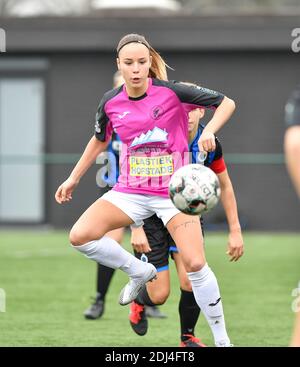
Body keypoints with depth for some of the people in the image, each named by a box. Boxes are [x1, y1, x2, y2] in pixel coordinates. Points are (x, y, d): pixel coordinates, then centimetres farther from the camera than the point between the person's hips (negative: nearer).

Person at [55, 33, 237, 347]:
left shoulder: (171, 92, -14)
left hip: (174, 191, -3)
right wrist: (73, 178, 23)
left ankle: (221, 340, 1)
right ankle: (139, 272, 7)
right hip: (130, 190, 3)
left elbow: (226, 103, -8)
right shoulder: (111, 102, -3)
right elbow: (100, 140, 17)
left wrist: (209, 130, -26)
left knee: (195, 265, -15)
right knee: (80, 236, -17)